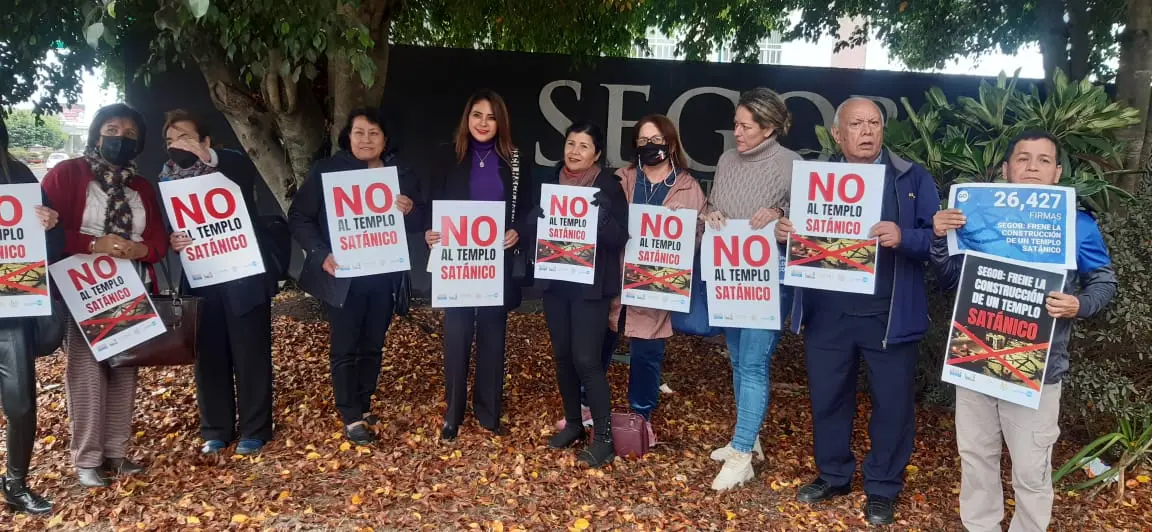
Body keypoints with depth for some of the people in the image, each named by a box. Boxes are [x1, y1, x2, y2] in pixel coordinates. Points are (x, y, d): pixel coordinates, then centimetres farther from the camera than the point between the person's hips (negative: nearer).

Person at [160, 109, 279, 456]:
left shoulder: (231, 166, -5)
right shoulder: (167, 178, 8)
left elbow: (249, 173, -28)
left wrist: (207, 156, -42)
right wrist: (171, 241, -16)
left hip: (243, 276, -4)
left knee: (251, 355, 3)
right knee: (209, 357, 10)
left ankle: (254, 431, 14)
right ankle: (215, 431, 23)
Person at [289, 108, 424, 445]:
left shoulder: (400, 173, 4)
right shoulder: (327, 171, -6)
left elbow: (420, 220, 6)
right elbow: (299, 217, -7)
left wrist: (410, 210, -17)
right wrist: (321, 255, -19)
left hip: (384, 276, 3)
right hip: (343, 277, -3)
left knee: (373, 345, 13)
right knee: (344, 348, 3)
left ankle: (364, 406, 29)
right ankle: (351, 418, 13)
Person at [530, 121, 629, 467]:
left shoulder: (609, 187, -7)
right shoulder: (551, 181, 7)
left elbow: (619, 238, -13)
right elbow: (533, 228, 8)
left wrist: (597, 214, -28)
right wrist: (545, 214, -13)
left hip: (591, 285, -5)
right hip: (555, 282, 5)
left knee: (586, 359, -8)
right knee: (562, 355, 11)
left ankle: (604, 437, 2)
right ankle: (573, 423, 27)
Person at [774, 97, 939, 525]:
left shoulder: (913, 179, -1)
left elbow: (937, 239, -7)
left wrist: (903, 238, -27)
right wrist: (784, 231, -11)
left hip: (888, 316, -2)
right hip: (826, 313, 3)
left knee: (892, 402, 9)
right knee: (827, 397, 14)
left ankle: (882, 487, 27)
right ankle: (833, 475, 34)